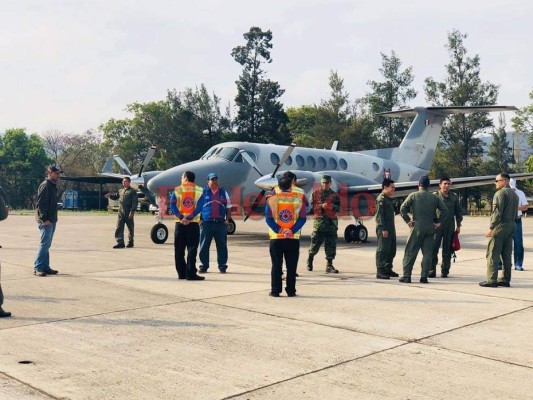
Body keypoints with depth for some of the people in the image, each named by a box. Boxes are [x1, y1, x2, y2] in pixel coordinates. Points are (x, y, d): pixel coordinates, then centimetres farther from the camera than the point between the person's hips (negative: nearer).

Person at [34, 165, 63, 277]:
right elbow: (40, 203, -18)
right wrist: (44, 219, -21)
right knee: (45, 243, -10)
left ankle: (45, 267, 18)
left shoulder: (53, 186, 17)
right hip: (45, 221, -10)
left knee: (47, 244, 12)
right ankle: (37, 268, -7)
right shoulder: (45, 185, -12)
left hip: (51, 220, 10)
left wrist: (53, 219, 16)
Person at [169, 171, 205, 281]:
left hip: (180, 223, 1)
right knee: (192, 249, -1)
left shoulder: (177, 190, 5)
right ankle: (191, 274, -7)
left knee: (179, 250, 9)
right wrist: (189, 218, -13)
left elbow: (172, 205, -6)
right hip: (193, 223, -1)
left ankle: (181, 273, 10)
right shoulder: (199, 190, 4)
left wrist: (181, 217, -12)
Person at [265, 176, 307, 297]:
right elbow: (302, 218, -4)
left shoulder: (272, 199, -2)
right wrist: (292, 231, -10)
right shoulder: (298, 199, 2)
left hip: (276, 238, 0)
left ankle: (275, 291, 8)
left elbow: (268, 218, -8)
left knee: (276, 266, 7)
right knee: (291, 266, 7)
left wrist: (278, 230, -11)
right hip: (293, 239, 0)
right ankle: (291, 290, 9)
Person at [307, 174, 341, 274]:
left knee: (331, 244, -1)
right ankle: (309, 260, 28)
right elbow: (311, 206, -1)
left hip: (332, 222, 2)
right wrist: (321, 206, -12)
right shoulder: (315, 194, 7)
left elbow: (338, 208, 6)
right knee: (315, 242, 3)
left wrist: (333, 207, -14)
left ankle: (329, 265, 4)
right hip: (319, 220, -2)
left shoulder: (334, 195, 11)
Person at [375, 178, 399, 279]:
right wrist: (383, 229, -22)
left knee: (392, 250, 14)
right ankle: (380, 271, -5)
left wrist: (392, 229, 18)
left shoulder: (389, 199, 19)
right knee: (382, 249, -7)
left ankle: (388, 269, 24)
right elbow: (380, 215, -17)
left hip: (391, 228, 10)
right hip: (383, 229, -10)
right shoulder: (381, 199, -11)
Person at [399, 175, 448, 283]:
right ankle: (424, 276, 4)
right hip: (430, 228, 2)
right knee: (427, 253, 7)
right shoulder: (435, 198, 7)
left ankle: (406, 276, 0)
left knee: (410, 252, 2)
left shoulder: (413, 196, -1)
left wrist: (407, 220, -2)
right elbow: (445, 211, 3)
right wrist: (438, 222, 8)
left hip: (417, 227, -2)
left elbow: (402, 209, -10)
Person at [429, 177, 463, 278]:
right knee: (433, 248, -5)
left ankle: (445, 270, 13)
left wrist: (458, 225, 9)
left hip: (450, 227, 3)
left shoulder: (454, 197, 10)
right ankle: (432, 270, 2)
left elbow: (458, 211, 14)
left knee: (447, 250, 6)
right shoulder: (435, 196, 1)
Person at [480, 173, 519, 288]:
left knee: (493, 254, -5)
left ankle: (491, 280, -7)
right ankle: (505, 279, 14)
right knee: (506, 254, 11)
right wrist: (511, 223, 17)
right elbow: (515, 212, 17)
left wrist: (491, 228, -17)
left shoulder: (500, 193, -12)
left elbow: (497, 212, -18)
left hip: (500, 226, -9)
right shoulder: (514, 194, 16)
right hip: (512, 225, 9)